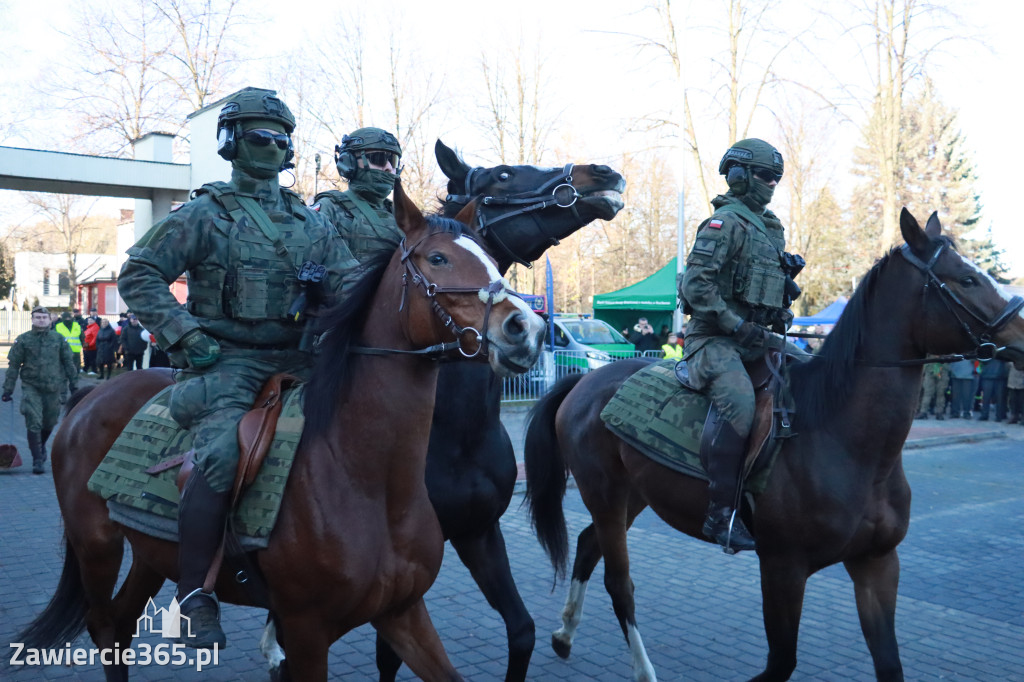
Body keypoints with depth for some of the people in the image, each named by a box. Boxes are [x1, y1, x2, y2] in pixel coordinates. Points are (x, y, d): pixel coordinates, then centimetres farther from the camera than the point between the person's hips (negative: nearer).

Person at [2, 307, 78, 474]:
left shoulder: (58, 338, 4)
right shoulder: (23, 340, 0)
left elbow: (68, 363, 10)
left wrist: (73, 384, 8)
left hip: (53, 388, 2)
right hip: (31, 387, -2)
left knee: (49, 423, 13)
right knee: (34, 424, -8)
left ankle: (41, 446, 42)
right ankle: (37, 460, -1)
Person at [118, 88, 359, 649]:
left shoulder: (310, 223, 16)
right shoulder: (205, 214, 3)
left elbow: (348, 281, 9)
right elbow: (139, 275, 0)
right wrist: (185, 335, -11)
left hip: (293, 358, 5)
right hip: (226, 358, -5)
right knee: (222, 459, -28)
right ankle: (193, 597, -15)